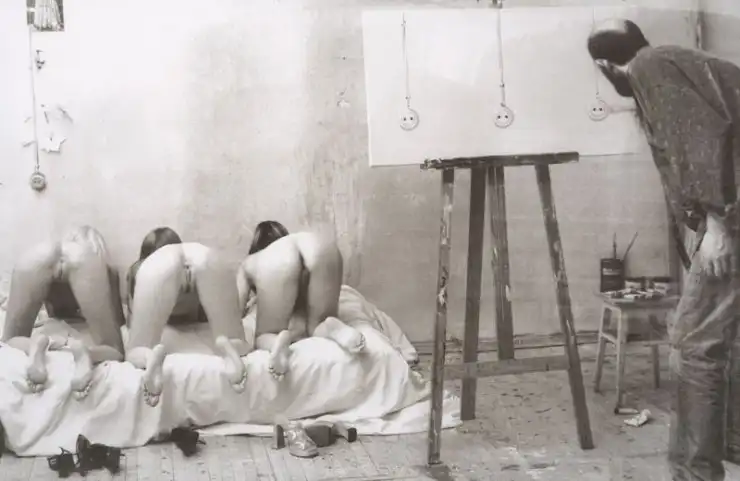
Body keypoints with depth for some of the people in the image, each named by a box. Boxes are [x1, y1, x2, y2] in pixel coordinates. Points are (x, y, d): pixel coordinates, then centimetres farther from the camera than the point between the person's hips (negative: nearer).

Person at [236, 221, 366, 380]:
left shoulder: (248, 263, 40)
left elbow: (238, 308, 31)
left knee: (265, 337, 13)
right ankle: (330, 328, -15)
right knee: (317, 325, 20)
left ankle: (280, 341, -22)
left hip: (277, 260, -2)